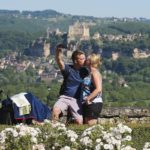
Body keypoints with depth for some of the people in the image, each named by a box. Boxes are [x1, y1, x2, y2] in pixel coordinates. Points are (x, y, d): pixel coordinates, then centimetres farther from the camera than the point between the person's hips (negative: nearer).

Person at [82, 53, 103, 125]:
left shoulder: (95, 73, -11)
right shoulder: (90, 73, 18)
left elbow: (98, 89, -22)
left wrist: (88, 99, -23)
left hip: (94, 104, -10)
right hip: (88, 104, 10)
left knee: (90, 125, -11)